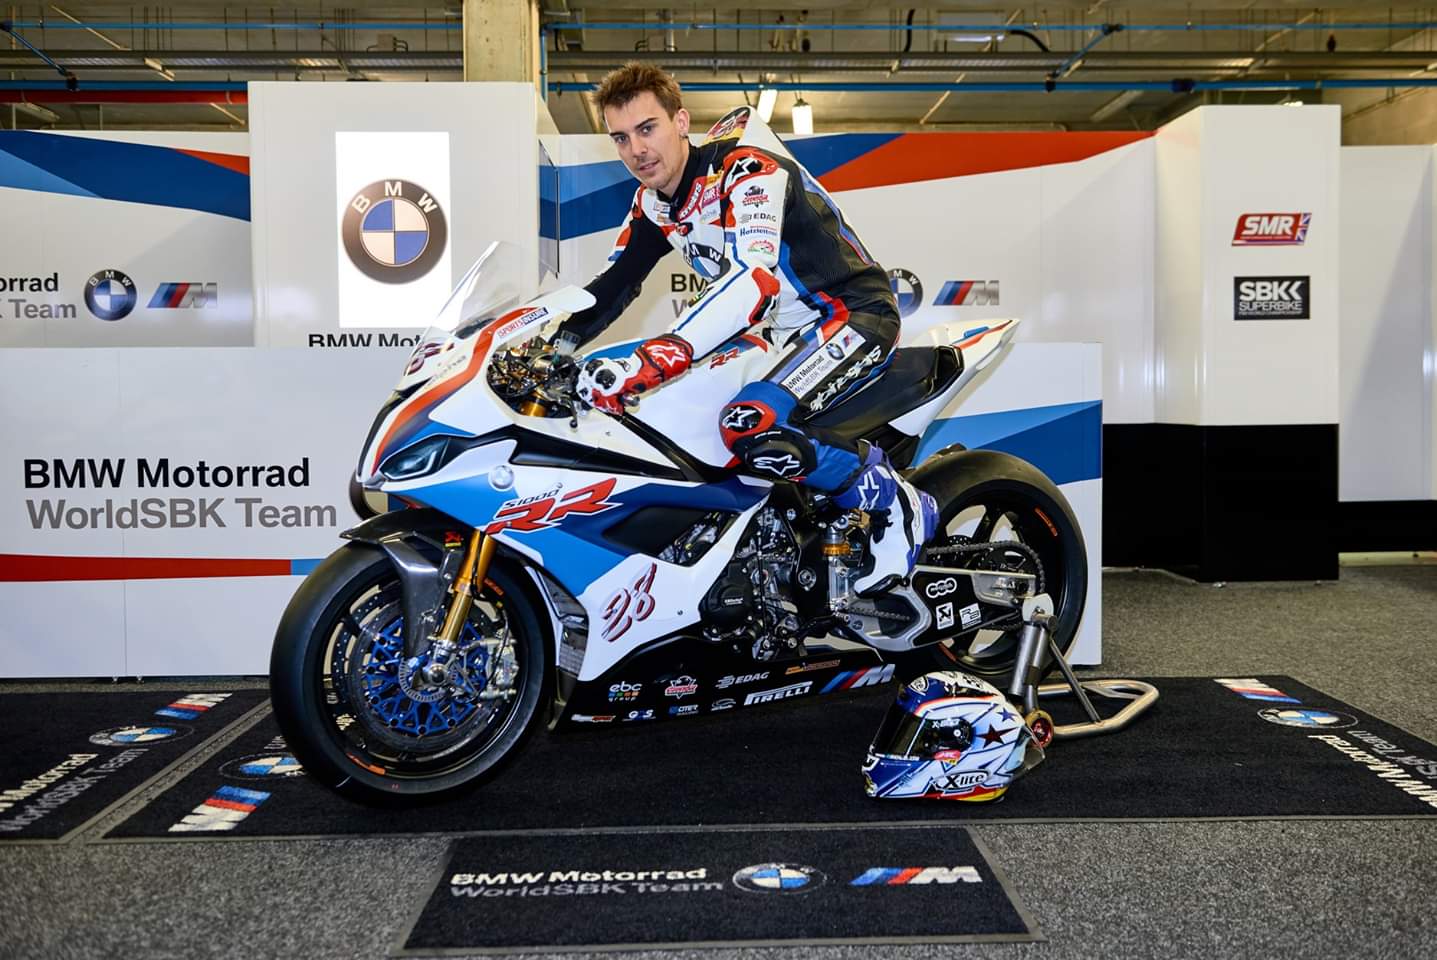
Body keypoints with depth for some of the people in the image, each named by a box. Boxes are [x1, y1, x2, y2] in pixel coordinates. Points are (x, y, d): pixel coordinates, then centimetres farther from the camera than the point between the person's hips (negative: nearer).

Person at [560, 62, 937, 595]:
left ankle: (894, 504, -13)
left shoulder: (747, 167, -22)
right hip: (783, 331, 10)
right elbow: (614, 285, 12)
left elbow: (756, 281, -37)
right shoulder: (653, 201, 6)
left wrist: (650, 362, -48)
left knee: (749, 425, -32)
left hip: (855, 315, -10)